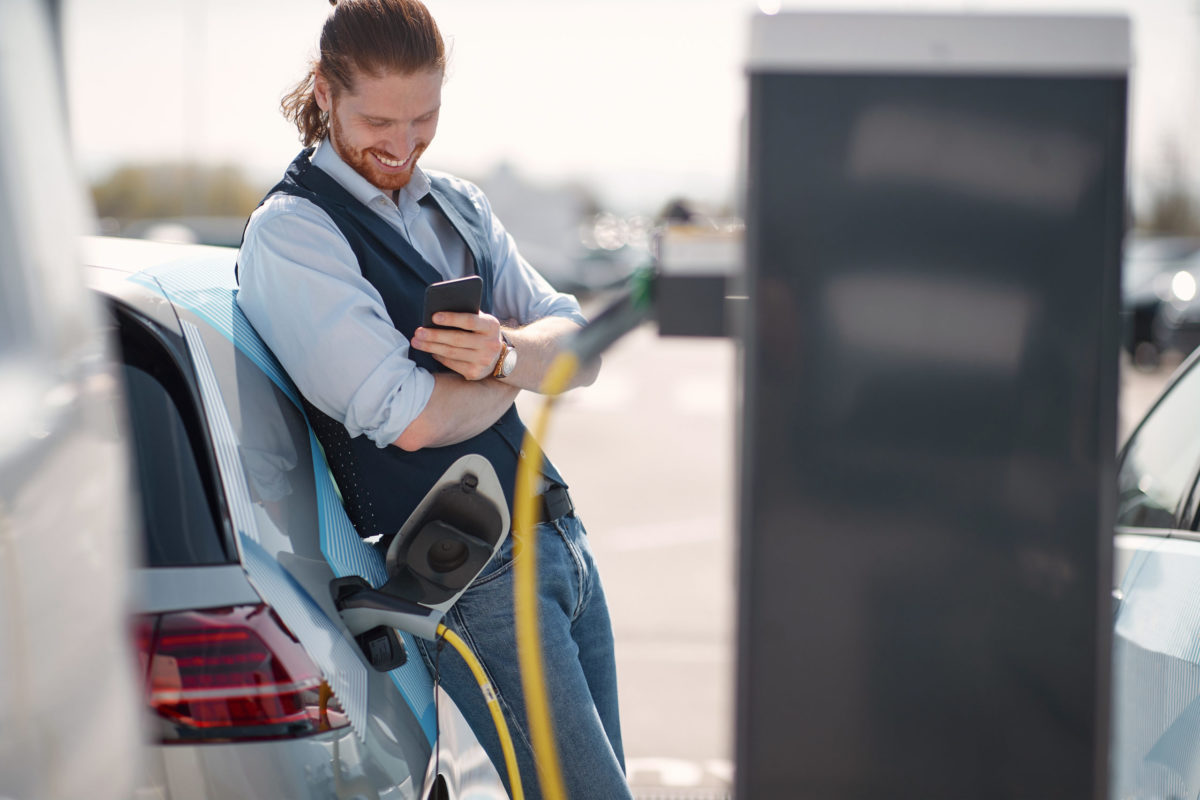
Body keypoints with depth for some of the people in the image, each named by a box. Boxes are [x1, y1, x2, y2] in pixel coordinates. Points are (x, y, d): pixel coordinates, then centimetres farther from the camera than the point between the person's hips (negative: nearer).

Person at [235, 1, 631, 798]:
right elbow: (414, 420, -17)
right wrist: (517, 372, 1)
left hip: (563, 541, 8)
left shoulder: (457, 205, 16)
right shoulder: (289, 232, -9)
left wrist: (505, 351, -14)